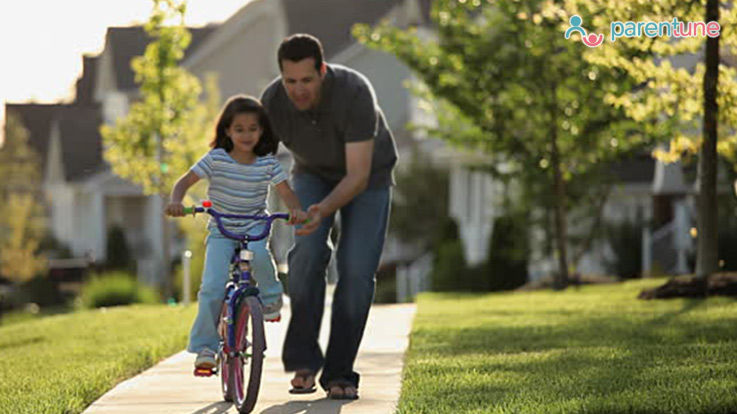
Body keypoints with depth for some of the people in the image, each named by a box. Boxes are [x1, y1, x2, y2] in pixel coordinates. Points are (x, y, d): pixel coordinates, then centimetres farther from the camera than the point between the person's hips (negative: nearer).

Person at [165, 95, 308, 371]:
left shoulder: (268, 164, -2)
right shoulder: (216, 159, -7)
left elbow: (286, 192, -6)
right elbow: (184, 181, -8)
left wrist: (296, 210, -29)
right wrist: (176, 203, -29)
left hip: (254, 227, 1)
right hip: (221, 231, -1)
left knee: (257, 253, -35)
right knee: (212, 288, -17)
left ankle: (270, 297, -5)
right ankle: (204, 346, -4)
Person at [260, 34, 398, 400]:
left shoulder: (354, 93, -37)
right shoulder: (272, 102, -27)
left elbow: (358, 175, -38)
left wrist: (323, 210, -54)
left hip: (367, 174, -2)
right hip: (313, 174, 2)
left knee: (356, 270, -14)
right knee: (308, 253, -23)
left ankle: (339, 373, -2)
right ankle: (303, 361, -12)